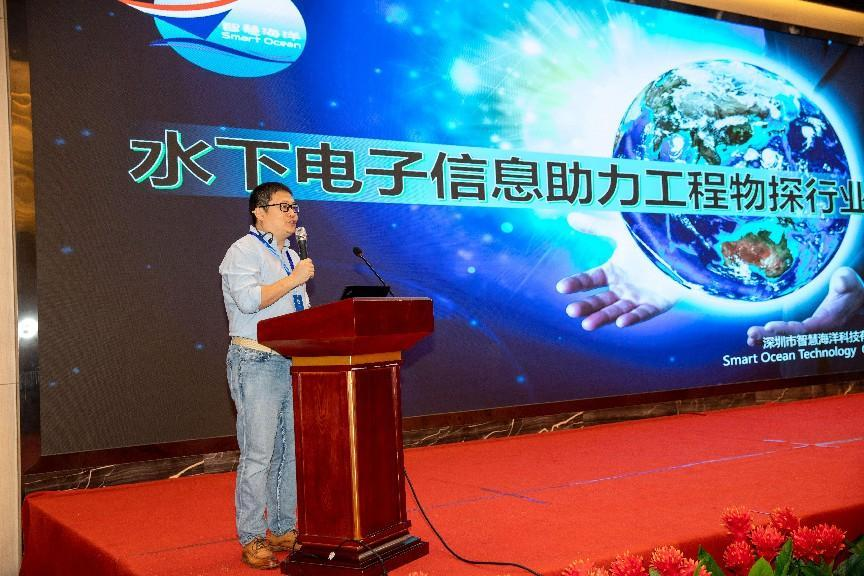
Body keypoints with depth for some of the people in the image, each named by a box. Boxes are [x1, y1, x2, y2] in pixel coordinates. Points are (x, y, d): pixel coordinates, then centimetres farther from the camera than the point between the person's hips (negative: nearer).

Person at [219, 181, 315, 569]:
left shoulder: (289, 255, 20)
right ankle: (251, 538, 4)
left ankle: (283, 529, 22)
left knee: (291, 450, 11)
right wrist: (293, 279, -16)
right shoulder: (243, 252, -6)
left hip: (293, 362, 8)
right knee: (258, 454, -6)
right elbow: (249, 300, -22)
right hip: (257, 362, -8)